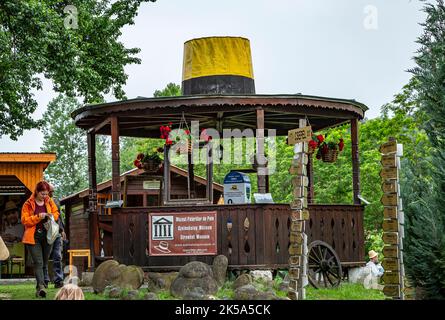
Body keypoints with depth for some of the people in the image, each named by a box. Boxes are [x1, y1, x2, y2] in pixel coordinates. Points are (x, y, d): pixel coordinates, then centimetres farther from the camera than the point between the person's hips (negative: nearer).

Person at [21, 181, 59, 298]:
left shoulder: (49, 202, 7)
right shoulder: (28, 204, -6)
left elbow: (56, 213, 19)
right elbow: (24, 220, -10)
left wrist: (52, 216, -4)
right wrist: (39, 216, -20)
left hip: (47, 236, 5)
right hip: (33, 237, -4)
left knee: (44, 262, 11)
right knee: (38, 262, -14)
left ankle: (40, 286, 24)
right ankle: (41, 286, -22)